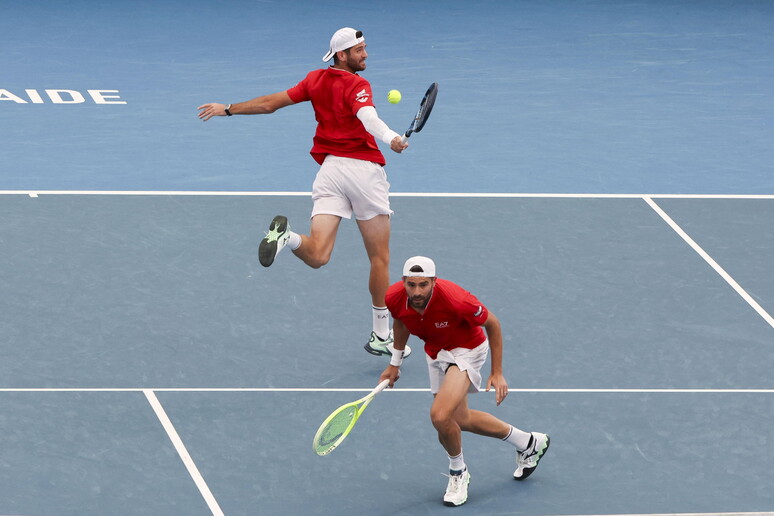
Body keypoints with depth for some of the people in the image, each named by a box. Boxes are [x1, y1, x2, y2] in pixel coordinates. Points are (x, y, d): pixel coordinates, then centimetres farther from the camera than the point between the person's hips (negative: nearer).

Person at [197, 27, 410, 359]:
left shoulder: (315, 80, 12)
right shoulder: (356, 86, -6)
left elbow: (270, 104, 16)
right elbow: (368, 117, -27)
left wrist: (228, 109, 27)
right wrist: (390, 139, -45)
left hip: (329, 168, 5)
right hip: (364, 168, -5)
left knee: (317, 256, -5)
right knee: (380, 258, 8)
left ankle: (287, 236, -36)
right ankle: (381, 335, 12)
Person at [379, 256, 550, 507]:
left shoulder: (455, 300, -37)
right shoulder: (394, 298, -23)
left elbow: (492, 324, -19)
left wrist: (497, 373, -16)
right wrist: (394, 364, 8)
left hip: (466, 350, -7)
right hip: (435, 352, 7)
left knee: (440, 416, -26)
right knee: (461, 419, 20)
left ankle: (458, 472, 4)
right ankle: (528, 443, 42)